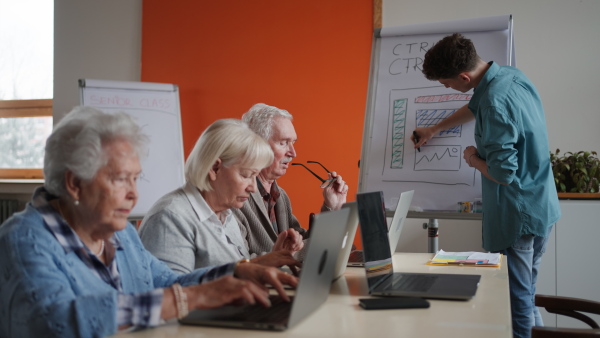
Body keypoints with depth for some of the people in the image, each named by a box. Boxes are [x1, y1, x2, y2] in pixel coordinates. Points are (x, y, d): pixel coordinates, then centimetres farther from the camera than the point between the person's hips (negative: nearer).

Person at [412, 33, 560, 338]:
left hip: (518, 216, -9)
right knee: (526, 292, 21)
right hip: (543, 207, 9)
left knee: (516, 301, 3)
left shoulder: (496, 102, -27)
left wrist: (474, 159, -7)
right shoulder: (511, 75, 2)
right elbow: (475, 108, 22)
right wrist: (434, 130, 31)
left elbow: (503, 172, -27)